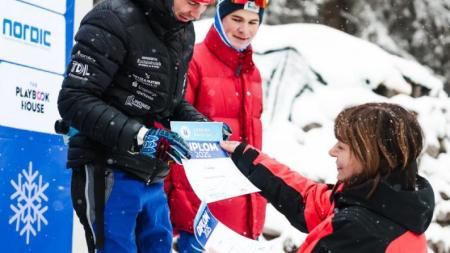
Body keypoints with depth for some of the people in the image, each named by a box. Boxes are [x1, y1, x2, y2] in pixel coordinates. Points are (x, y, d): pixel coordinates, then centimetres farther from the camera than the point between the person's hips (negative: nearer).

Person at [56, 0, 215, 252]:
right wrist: (139, 135, -26)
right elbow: (73, 100, -18)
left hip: (152, 178, 8)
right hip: (109, 174, -8)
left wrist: (199, 124, 1)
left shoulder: (184, 32, 11)